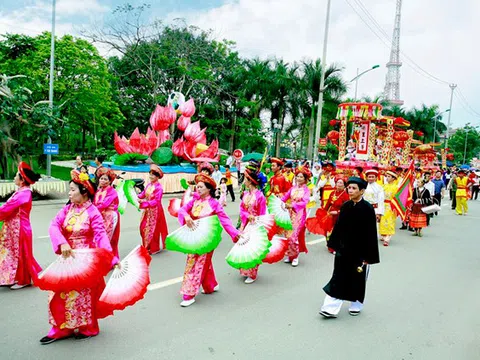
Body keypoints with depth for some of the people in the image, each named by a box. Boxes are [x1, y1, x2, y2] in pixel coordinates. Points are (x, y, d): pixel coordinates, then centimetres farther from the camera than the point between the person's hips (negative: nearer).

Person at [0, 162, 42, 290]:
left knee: (20, 253, 4)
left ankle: (23, 280, 19)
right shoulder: (23, 192, 9)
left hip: (19, 228, -9)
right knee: (15, 252, 17)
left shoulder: (23, 193, -22)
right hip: (14, 227, 9)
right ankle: (16, 277, 30)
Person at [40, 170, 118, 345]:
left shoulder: (93, 212, -15)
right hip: (68, 257, 5)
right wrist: (62, 243, -30)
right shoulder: (67, 209, 0)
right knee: (61, 292, 10)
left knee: (84, 293, 7)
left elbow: (101, 236, -21)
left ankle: (88, 328, 28)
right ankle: (62, 328, 27)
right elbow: (54, 226, -12)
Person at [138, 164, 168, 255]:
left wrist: (144, 202, -28)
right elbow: (143, 194, 6)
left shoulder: (159, 187, -19)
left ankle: (154, 248, 19)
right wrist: (138, 197, -14)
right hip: (147, 210, 7)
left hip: (155, 211, -7)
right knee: (144, 228, 13)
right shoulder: (149, 185, 4)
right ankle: (147, 246, 29)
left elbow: (156, 201, -22)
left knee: (153, 229, 4)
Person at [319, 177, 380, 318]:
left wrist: (369, 255, -14)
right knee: (338, 278, 3)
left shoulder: (367, 208, -13)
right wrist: (335, 244, 9)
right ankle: (331, 307, 6)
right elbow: (338, 227, 9)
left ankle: (356, 305, 32)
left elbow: (371, 233, -13)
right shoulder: (345, 206, 1)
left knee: (358, 279, 12)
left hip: (360, 250, -4)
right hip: (344, 248, 4)